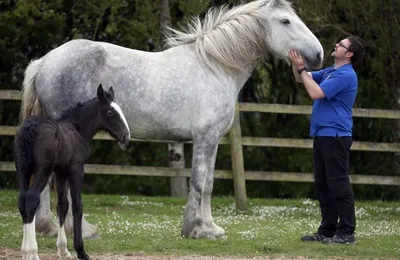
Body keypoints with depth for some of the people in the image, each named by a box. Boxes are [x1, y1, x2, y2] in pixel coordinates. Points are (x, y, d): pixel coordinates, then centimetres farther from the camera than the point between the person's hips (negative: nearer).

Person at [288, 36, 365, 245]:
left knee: (338, 184, -8)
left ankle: (346, 232, -5)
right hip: (321, 135, 10)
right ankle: (327, 230, 18)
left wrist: (301, 68, -14)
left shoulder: (345, 75, -15)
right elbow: (301, 79, 22)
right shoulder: (329, 72, 15)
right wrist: (296, 63, 4)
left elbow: (316, 92, -21)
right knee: (322, 185, 12)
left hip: (335, 136, -10)